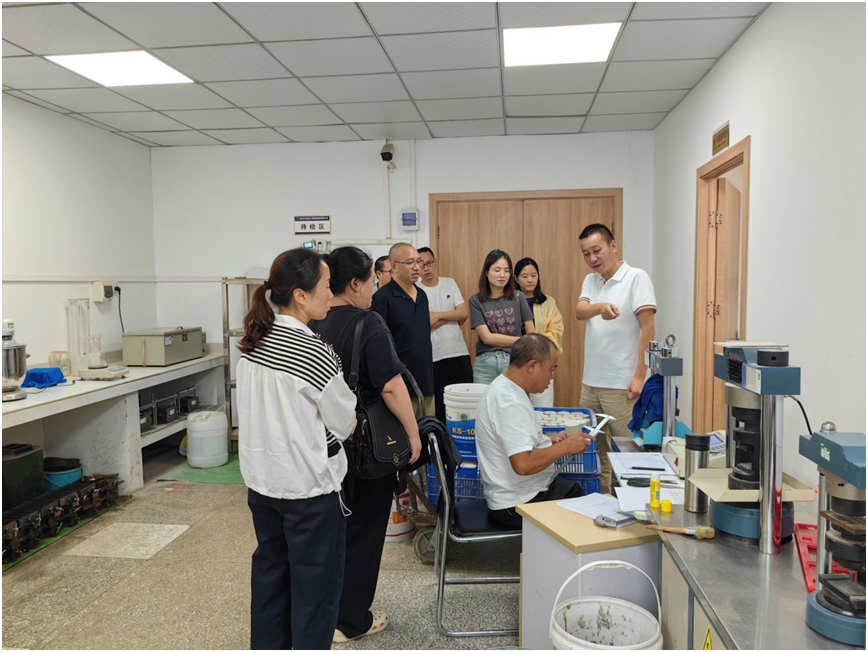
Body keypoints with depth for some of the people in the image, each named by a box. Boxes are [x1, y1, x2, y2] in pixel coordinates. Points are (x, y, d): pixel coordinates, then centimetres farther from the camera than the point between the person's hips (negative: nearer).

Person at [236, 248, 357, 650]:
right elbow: (345, 425, -12)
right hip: (309, 488, -7)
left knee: (269, 574, 22)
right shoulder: (315, 354, -23)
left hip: (261, 481, 7)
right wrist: (346, 406, 8)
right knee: (314, 584, 9)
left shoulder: (252, 343, -1)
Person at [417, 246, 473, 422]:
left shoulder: (450, 283, 9)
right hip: (435, 357, -3)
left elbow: (465, 314, 0)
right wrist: (453, 316, -6)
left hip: (460, 353, 3)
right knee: (441, 406, 4)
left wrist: (439, 315, -11)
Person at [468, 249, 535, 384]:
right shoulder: (476, 301, 0)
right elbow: (487, 337, -5)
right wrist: (521, 341, -2)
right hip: (485, 363, 0)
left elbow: (531, 334, 5)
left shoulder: (517, 297, 3)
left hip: (513, 361, 1)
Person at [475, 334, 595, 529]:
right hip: (518, 505, -10)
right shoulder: (511, 404, -26)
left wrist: (549, 442, 7)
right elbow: (523, 464, -32)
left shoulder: (502, 386, 6)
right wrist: (565, 447, -19)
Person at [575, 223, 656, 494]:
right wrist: (601, 307, -30)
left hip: (622, 385, -7)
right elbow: (579, 312, -7)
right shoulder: (591, 280, 12)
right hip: (590, 381, 7)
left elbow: (648, 329, -12)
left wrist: (640, 376, -19)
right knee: (594, 449, 15)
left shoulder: (637, 278, -7)